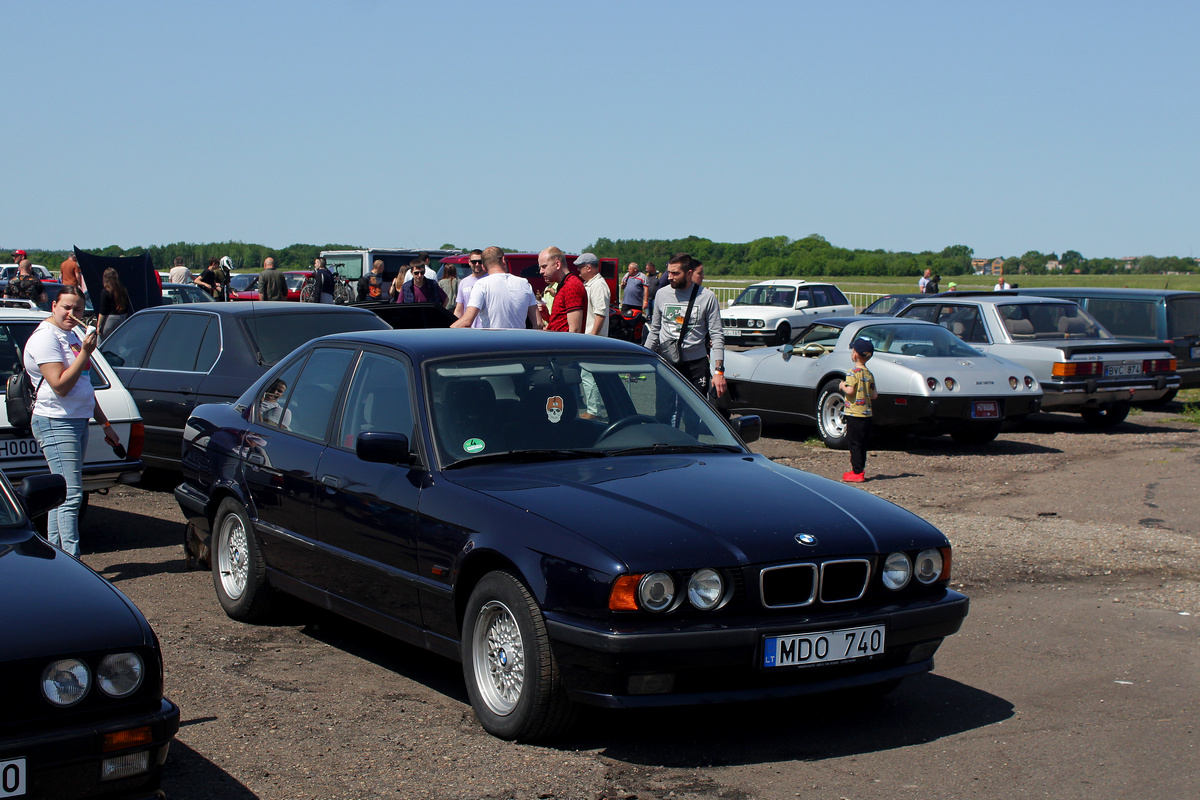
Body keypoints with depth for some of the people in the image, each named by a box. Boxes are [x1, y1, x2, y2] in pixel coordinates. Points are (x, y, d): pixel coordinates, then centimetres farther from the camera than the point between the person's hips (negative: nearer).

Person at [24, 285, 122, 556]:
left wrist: (105, 424, 24)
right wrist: (85, 353, -23)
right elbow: (60, 385, -20)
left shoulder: (72, 334, 17)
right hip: (56, 424, -9)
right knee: (71, 495, -13)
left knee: (62, 494, 11)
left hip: (79, 421, 9)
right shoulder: (46, 337, -12)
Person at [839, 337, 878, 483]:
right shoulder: (869, 374, 9)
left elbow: (850, 390, -22)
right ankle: (860, 470, 20)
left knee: (854, 443, -3)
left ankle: (857, 472, -4)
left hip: (854, 413, -7)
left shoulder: (853, 372, -13)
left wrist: (842, 386, -4)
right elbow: (873, 395, 9)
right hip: (867, 414, 7)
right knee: (862, 445, 14)